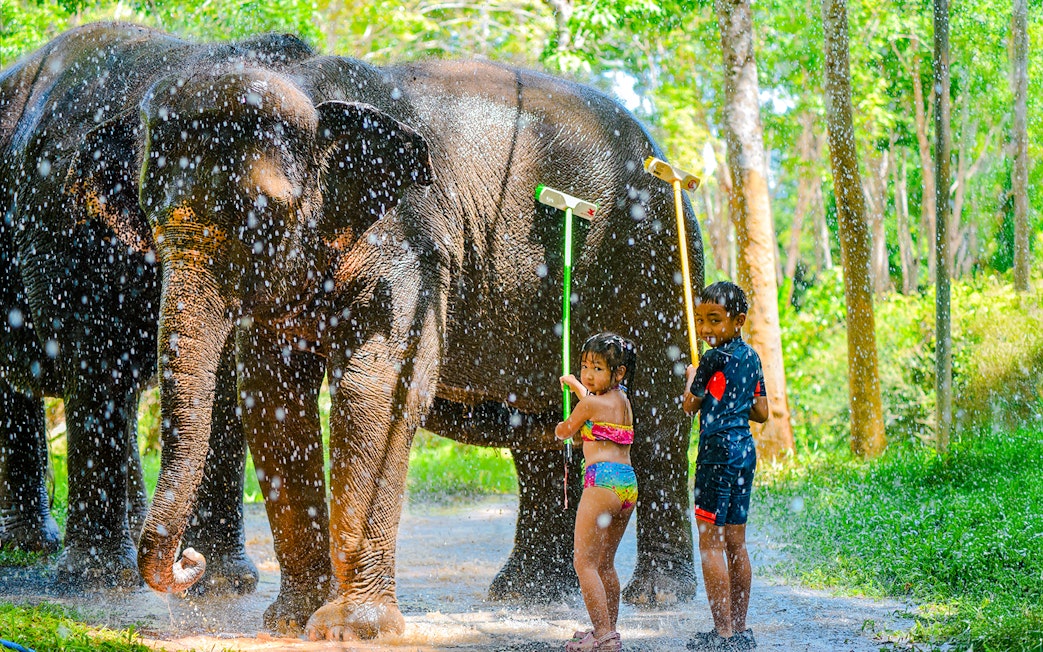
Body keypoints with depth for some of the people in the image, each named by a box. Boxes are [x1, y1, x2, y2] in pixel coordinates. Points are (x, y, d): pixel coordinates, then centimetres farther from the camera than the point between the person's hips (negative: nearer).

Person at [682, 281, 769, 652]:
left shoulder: (714, 359, -12)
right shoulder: (751, 357, 12)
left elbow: (689, 406, -4)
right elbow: (761, 413, 16)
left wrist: (691, 379, 13)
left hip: (718, 451, -9)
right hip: (745, 450, 9)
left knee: (710, 541, -6)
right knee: (735, 541, 12)